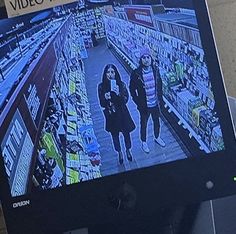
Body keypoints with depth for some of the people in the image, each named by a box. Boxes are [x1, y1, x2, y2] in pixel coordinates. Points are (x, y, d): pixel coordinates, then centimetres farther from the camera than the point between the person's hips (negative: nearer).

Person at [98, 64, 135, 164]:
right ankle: (119, 153, 38)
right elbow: (102, 104, -7)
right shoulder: (101, 86, -11)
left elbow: (125, 100, -15)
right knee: (114, 135, 15)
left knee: (126, 132, 15)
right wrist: (105, 98, -29)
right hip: (110, 115, 0)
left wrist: (118, 94, -33)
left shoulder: (121, 85, -12)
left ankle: (128, 151, 41)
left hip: (122, 113, 0)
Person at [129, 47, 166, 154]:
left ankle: (157, 137, 48)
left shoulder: (155, 71, -9)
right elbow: (132, 89, -11)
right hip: (144, 105, -3)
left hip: (156, 104, 3)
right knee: (143, 124, 16)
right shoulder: (136, 73, -20)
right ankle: (144, 142, 37)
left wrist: (160, 99, 3)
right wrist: (138, 103, -13)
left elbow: (160, 85, 4)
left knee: (156, 121, 23)